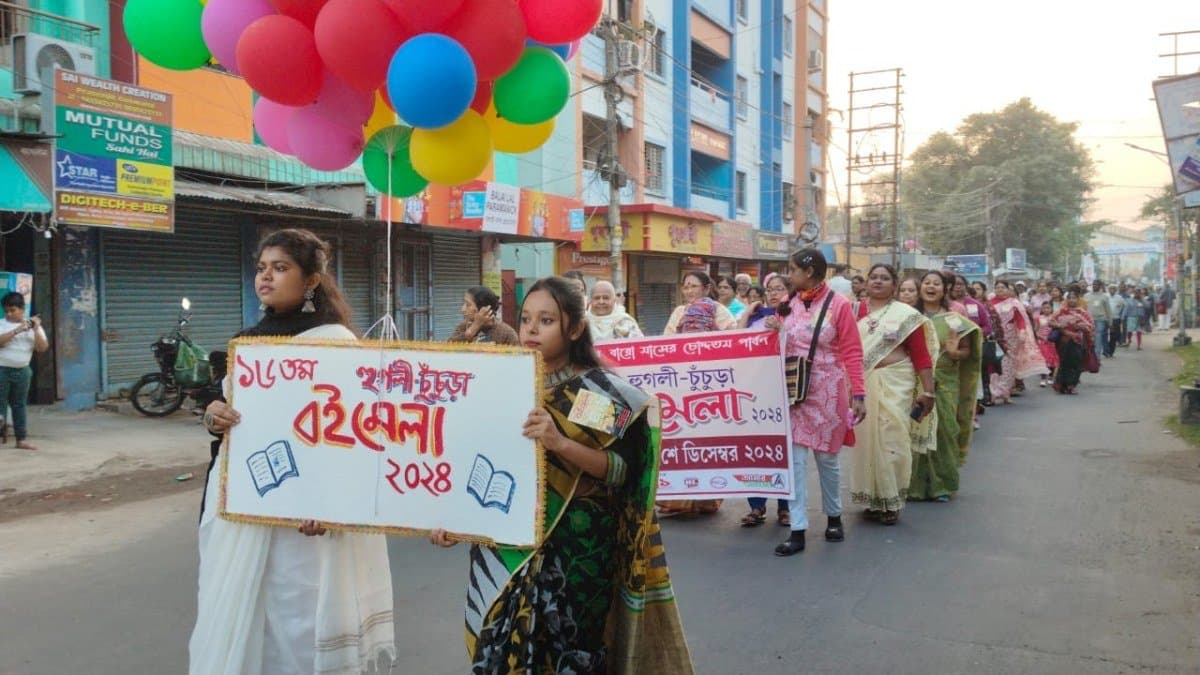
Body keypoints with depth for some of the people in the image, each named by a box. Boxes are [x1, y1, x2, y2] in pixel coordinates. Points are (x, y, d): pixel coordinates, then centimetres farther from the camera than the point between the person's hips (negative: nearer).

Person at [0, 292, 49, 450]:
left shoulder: (33, 326, 6)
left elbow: (42, 348, -4)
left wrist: (36, 329, -14)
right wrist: (16, 330, -22)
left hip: (22, 371, 2)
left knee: (20, 404, 7)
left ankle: (22, 438, 10)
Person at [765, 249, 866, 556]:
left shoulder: (838, 304, -7)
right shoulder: (787, 303, 7)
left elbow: (852, 353, -9)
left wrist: (858, 393, -15)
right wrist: (772, 331, -6)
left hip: (827, 392, -3)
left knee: (826, 457, 9)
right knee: (794, 458, -2)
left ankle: (834, 516, 32)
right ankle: (797, 531, 1)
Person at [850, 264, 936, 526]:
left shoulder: (906, 314, -2)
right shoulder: (856, 311, 6)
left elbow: (921, 355, -4)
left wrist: (927, 391, -8)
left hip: (894, 384, -2)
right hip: (862, 383, 3)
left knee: (891, 439, -2)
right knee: (866, 439, 7)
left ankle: (891, 501, 10)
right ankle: (873, 498, 20)